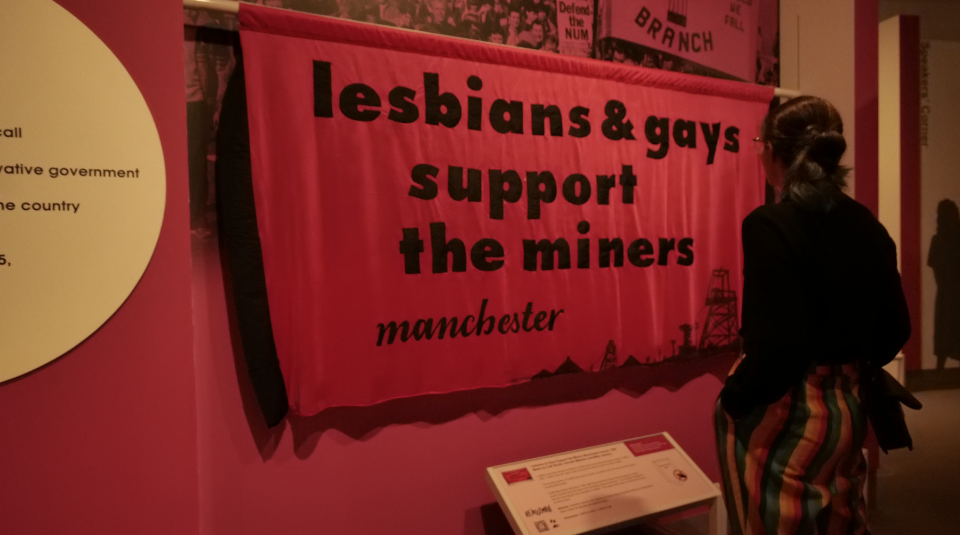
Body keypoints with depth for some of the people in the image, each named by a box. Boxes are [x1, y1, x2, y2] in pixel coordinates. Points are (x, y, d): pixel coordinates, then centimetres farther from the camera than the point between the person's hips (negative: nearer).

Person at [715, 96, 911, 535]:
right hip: (846, 408, 7)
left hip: (782, 415, -7)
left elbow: (777, 347, -25)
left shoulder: (770, 225, -21)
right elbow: (894, 329, 8)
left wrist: (732, 401, -10)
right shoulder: (866, 225, 1)